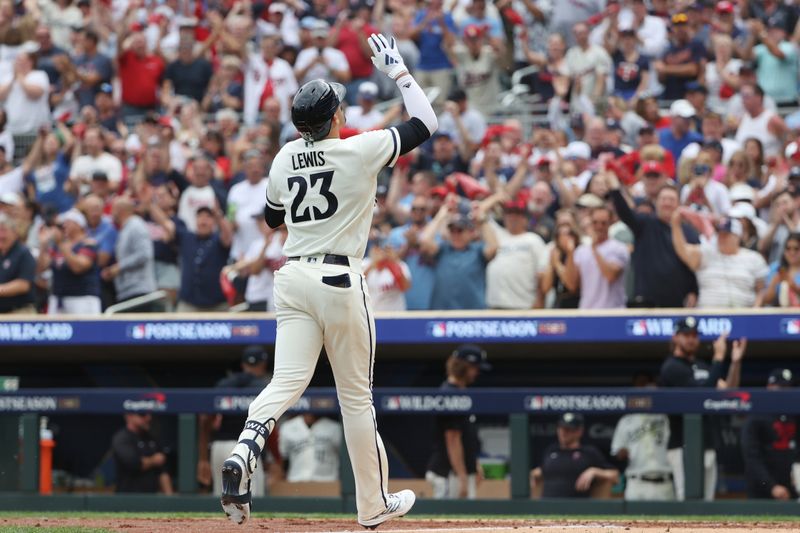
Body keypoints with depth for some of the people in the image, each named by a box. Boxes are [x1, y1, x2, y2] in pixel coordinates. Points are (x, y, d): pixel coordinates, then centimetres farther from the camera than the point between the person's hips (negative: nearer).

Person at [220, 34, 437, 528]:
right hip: (340, 280, -4)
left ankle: (243, 454, -32)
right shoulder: (360, 151, -9)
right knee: (357, 394, 7)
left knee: (286, 382, -2)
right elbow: (426, 123, 0)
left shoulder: (285, 159, 6)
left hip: (293, 279, 4)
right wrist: (398, 70, 9)